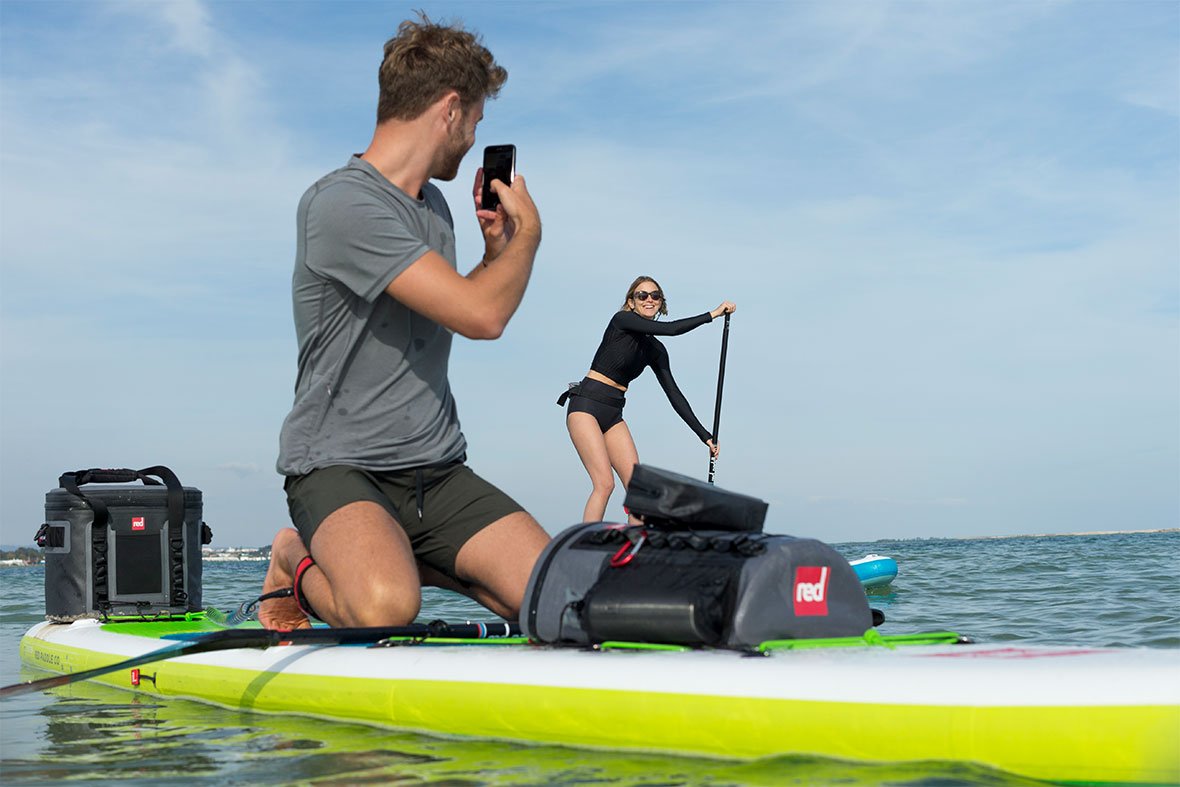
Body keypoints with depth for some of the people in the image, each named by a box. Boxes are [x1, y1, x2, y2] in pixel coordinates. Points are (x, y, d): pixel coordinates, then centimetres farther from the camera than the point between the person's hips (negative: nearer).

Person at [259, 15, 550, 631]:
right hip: (339, 469, -7)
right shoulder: (342, 204, -15)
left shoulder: (432, 204, 15)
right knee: (384, 611, -35)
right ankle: (298, 562, 0)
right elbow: (481, 314, -21)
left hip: (439, 472, 8)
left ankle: (411, 559, 13)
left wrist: (496, 247, 16)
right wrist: (527, 232, -2)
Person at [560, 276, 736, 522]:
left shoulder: (655, 350, 13)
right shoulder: (621, 320, -6)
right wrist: (713, 314, -12)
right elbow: (670, 329, -18)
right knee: (605, 483, -19)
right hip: (586, 406, -7)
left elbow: (674, 394, 13)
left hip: (614, 415, 7)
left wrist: (704, 435, 9)